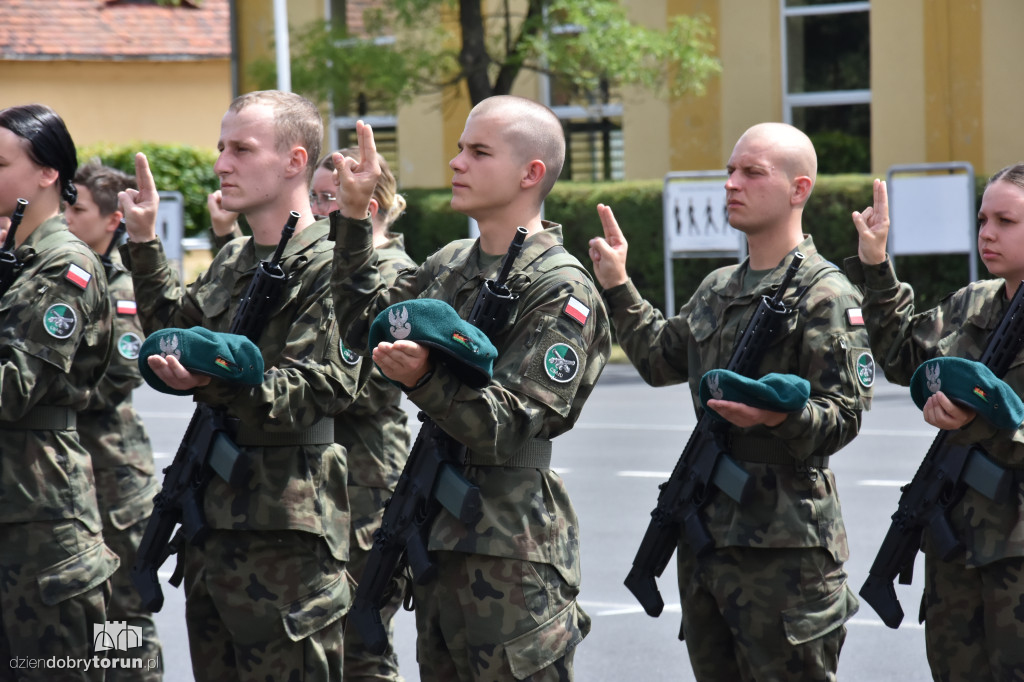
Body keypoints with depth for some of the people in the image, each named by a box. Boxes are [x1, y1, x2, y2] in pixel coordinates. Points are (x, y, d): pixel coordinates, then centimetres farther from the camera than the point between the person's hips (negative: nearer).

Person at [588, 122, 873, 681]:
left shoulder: (826, 295, -9)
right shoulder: (718, 289, 16)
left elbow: (843, 417, -14)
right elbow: (660, 358, 29)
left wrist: (779, 416, -33)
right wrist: (618, 287, 24)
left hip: (785, 546, -8)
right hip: (706, 532, 8)